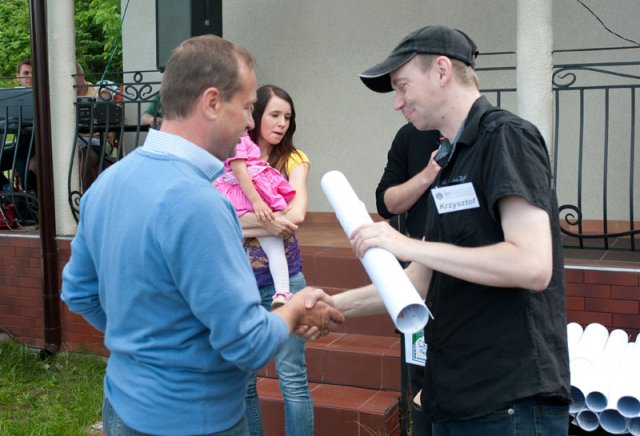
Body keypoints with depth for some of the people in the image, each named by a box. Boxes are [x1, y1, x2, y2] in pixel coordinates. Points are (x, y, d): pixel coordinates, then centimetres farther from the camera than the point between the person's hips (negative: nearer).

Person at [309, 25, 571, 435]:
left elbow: (532, 265, -24)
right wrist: (337, 305, 7)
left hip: (511, 402, -8)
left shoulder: (507, 137, -12)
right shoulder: (453, 160, 14)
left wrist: (409, 245, -22)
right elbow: (424, 280, 15)